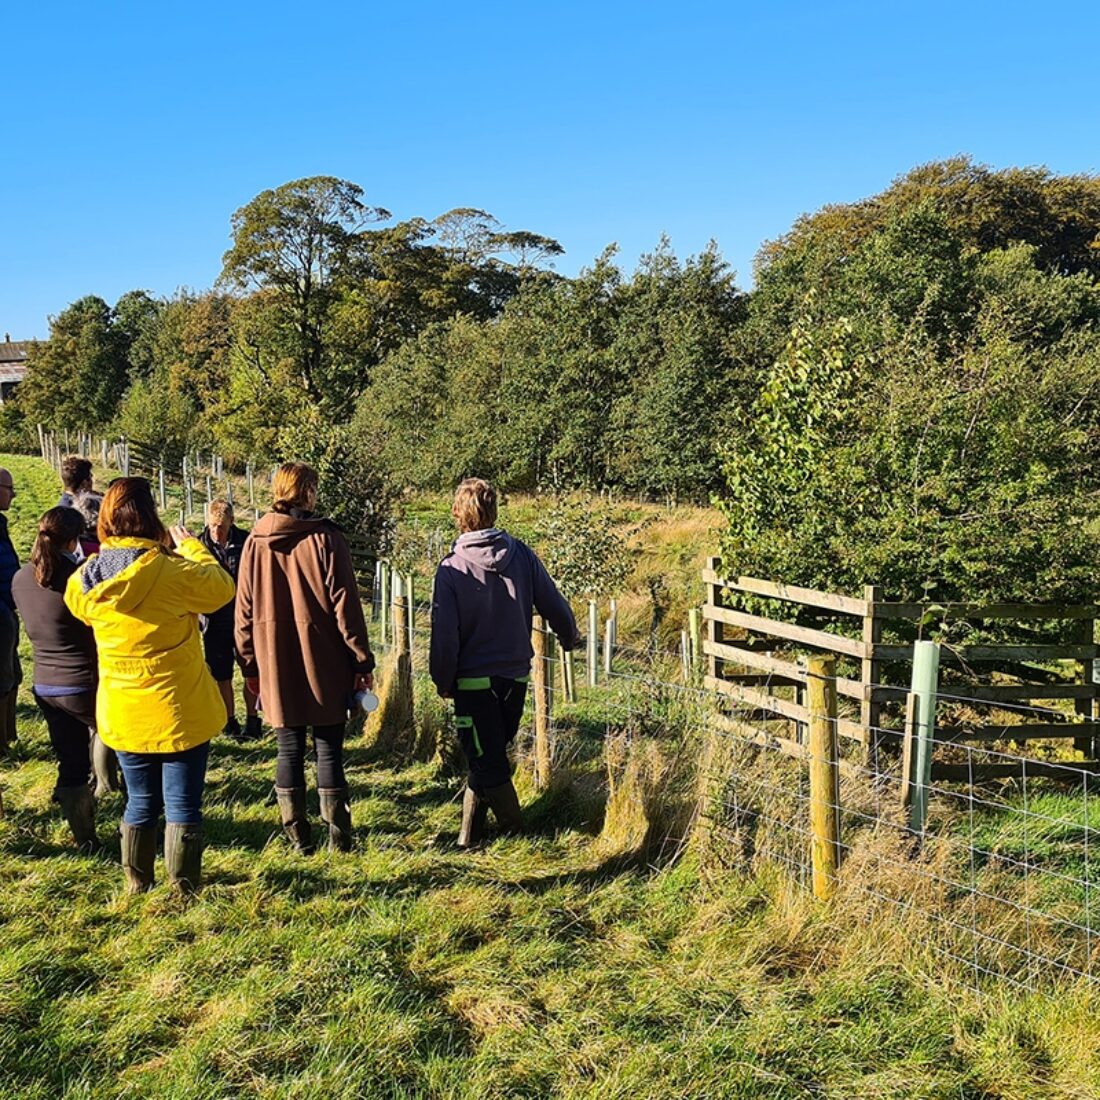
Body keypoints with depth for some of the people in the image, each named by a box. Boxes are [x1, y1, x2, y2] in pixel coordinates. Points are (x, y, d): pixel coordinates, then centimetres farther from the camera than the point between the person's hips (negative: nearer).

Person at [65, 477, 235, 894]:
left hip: (121, 714, 5)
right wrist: (190, 546, 6)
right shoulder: (171, 573, -23)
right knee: (183, 805, 8)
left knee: (140, 803, 20)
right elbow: (221, 587, -7)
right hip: (178, 711, -5)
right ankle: (182, 891, 16)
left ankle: (137, 886, 31)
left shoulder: (85, 579, -5)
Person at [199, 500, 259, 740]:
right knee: (221, 675, 10)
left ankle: (251, 718, 18)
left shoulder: (246, 542, -7)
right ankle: (230, 721, 24)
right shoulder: (199, 545, -5)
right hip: (216, 621, 1)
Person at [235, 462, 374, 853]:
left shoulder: (255, 541, 1)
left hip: (276, 669, 3)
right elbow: (345, 605, -9)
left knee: (289, 751, 11)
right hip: (324, 667, -2)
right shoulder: (326, 538, -9)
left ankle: (298, 837, 16)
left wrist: (251, 666, 13)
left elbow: (244, 609, 5)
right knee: (329, 750, 6)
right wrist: (362, 661, -3)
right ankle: (338, 836, 12)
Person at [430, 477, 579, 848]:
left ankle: (518, 836, 11)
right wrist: (569, 637, 24)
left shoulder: (451, 568, -13)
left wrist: (443, 682, 2)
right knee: (489, 758, 18)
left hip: (473, 681, -4)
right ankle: (470, 835, 26)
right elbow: (554, 606, 3)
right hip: (516, 676, 5)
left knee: (488, 764, 6)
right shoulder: (522, 555, -4)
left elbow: (444, 636, -12)